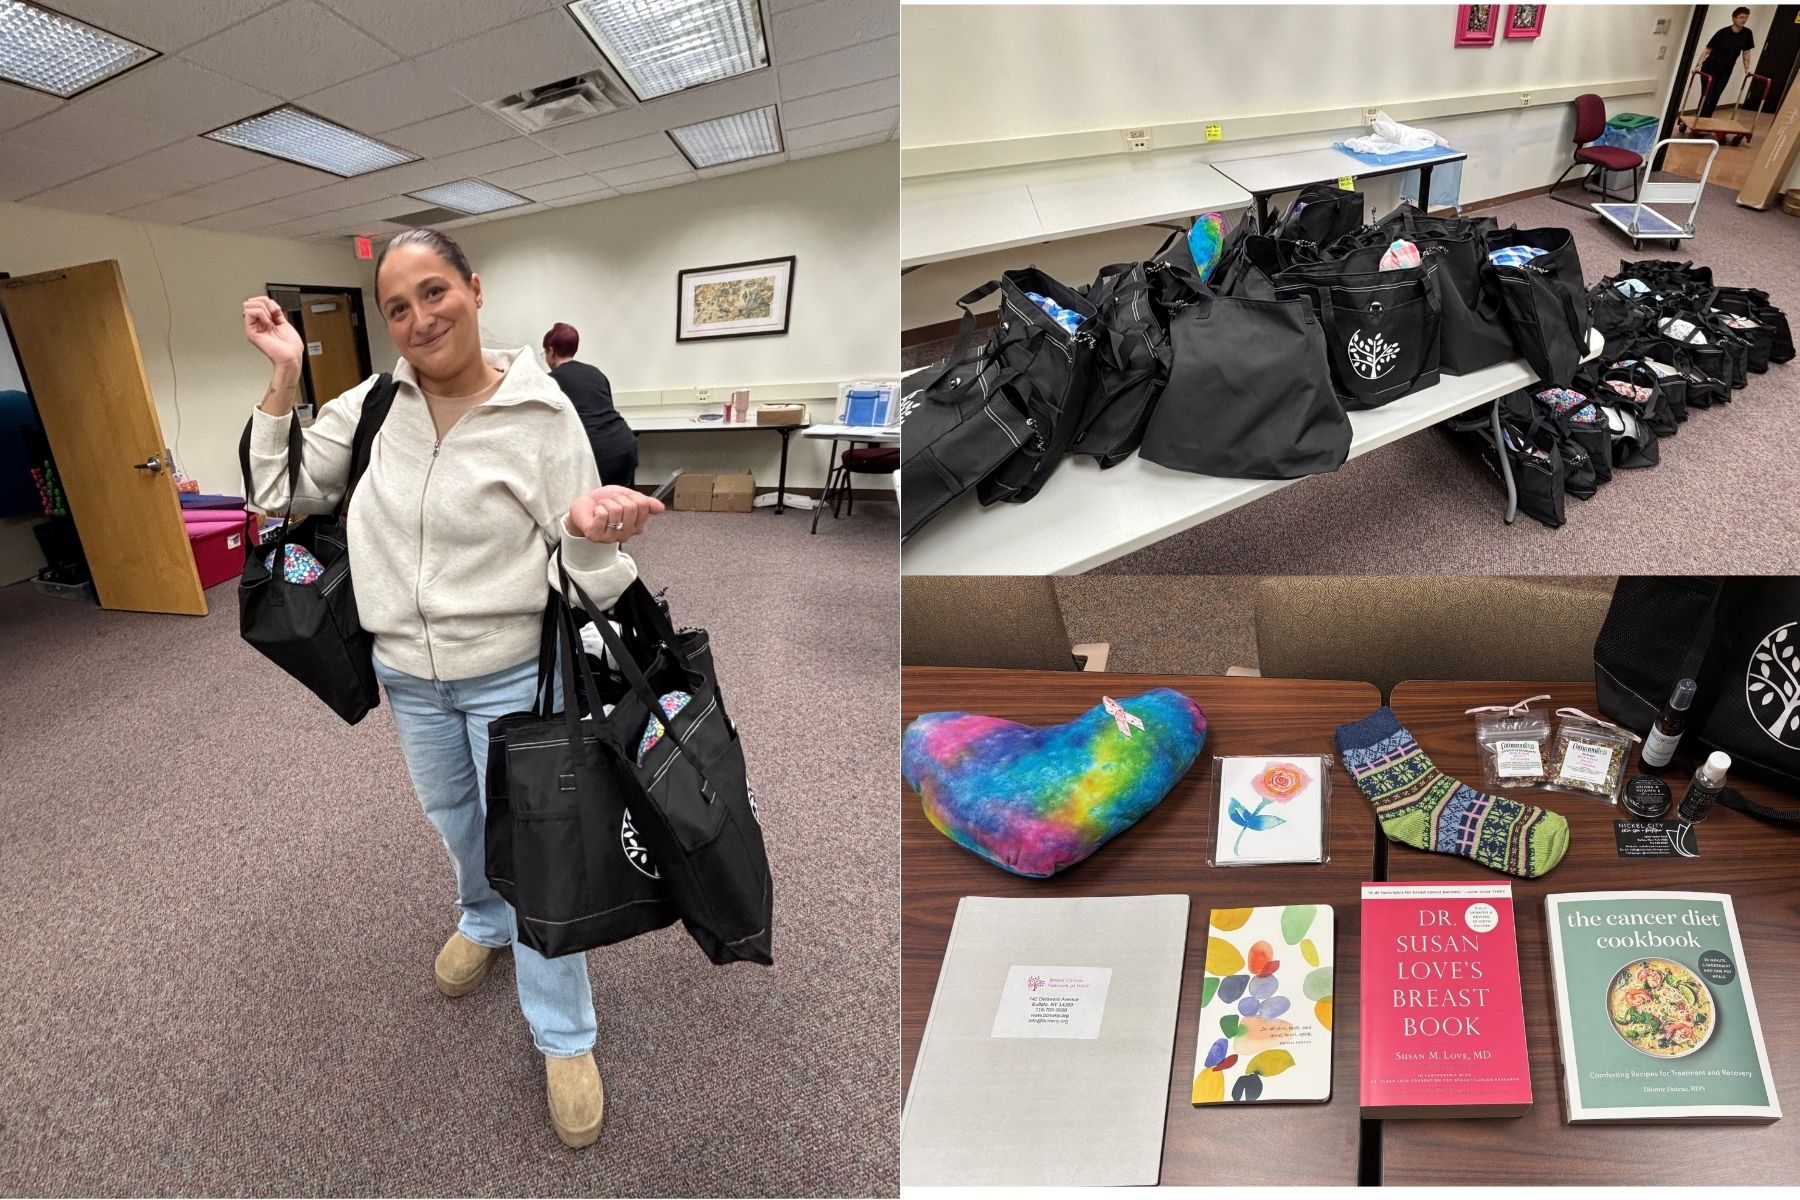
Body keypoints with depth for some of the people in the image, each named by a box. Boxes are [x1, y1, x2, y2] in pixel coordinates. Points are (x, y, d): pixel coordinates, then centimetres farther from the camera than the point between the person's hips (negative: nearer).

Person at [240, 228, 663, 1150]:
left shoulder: (541, 414, -17)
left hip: (513, 674, -4)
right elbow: (282, 495, 3)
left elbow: (582, 578, -14)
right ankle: (483, 921, 59)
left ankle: (564, 1039, 28)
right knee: (454, 821, 28)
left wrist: (592, 535, -38)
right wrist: (283, 380, -8)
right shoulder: (371, 403, -5)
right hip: (405, 675, 5)